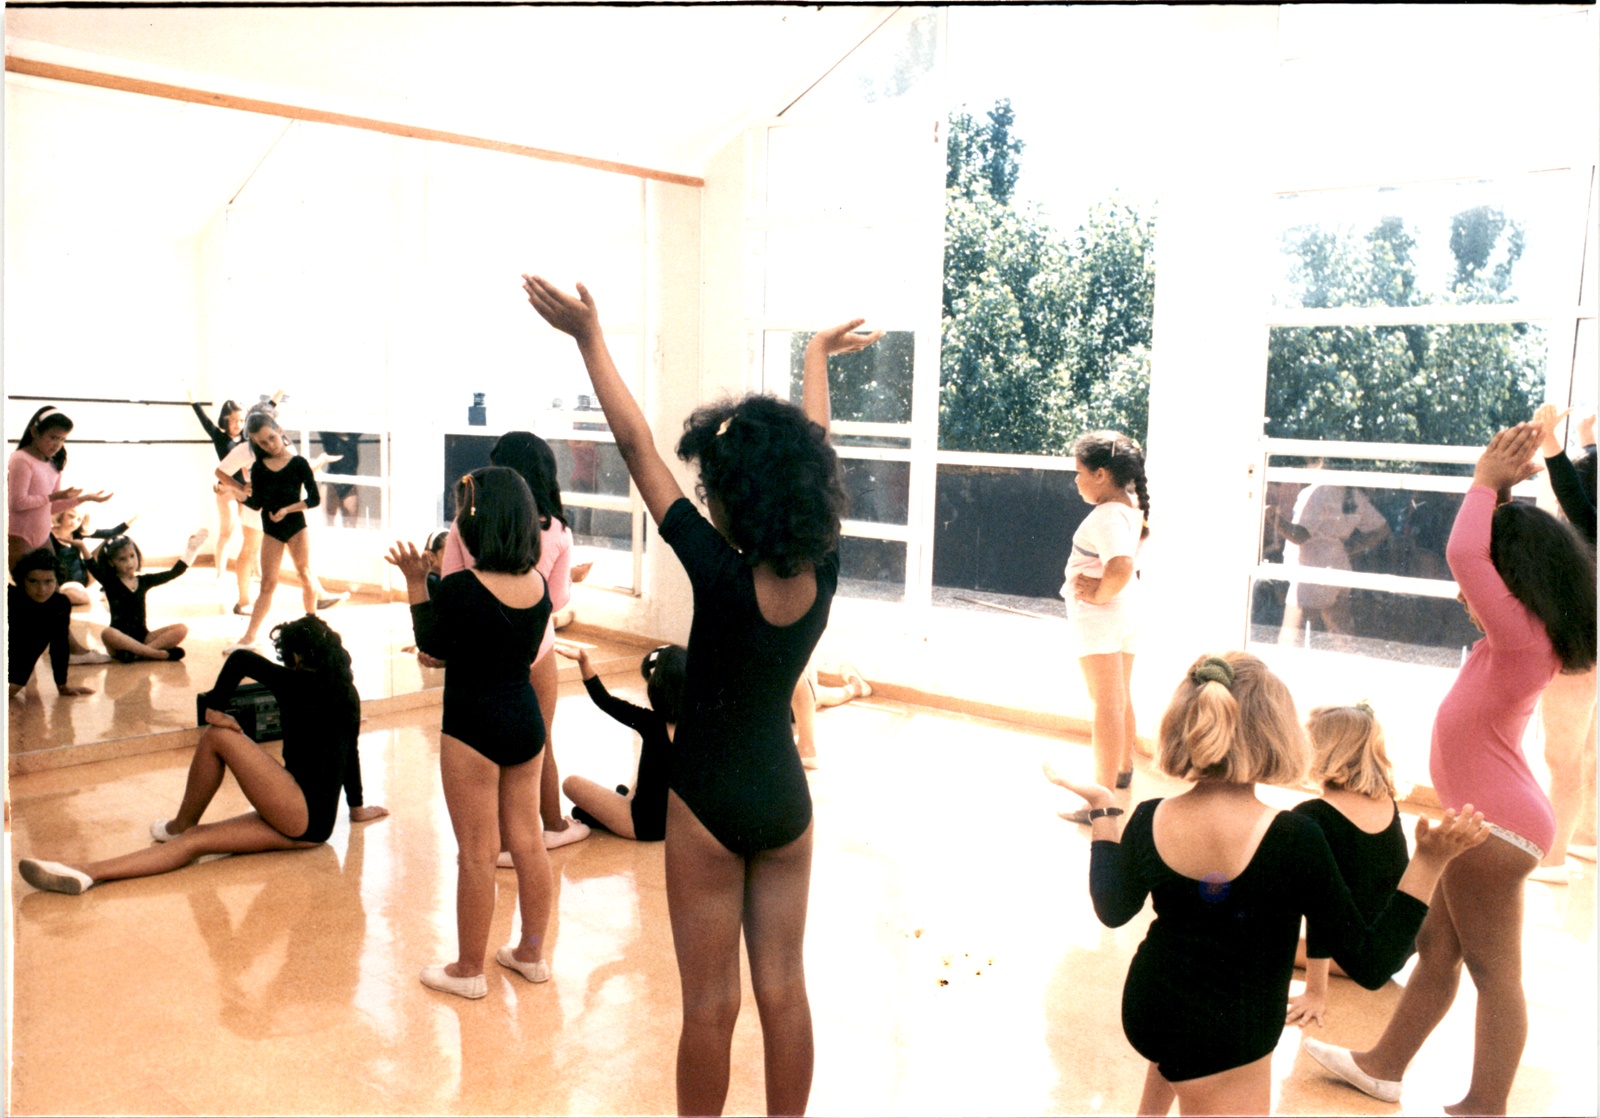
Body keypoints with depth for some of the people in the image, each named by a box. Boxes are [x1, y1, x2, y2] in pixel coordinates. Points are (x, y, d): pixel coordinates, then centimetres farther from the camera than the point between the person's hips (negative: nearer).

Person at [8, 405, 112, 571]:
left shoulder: (53, 465, 13)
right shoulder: (21, 460, -11)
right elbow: (17, 503, -18)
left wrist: (85, 498, 8)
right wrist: (54, 496, -17)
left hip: (43, 538, 8)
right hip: (19, 539, -8)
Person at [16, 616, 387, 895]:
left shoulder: (295, 682, -1)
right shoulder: (346, 691, 16)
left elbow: (242, 659, -15)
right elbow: (351, 751, 23)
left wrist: (215, 707, -2)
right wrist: (357, 808, 33)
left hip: (302, 811, -8)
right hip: (311, 825, 8)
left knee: (218, 737, -4)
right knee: (195, 840, 0)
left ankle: (181, 824, 14)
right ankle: (87, 873, -12)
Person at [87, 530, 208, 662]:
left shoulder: (144, 581, 13)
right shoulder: (110, 582, 2)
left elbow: (174, 572, 13)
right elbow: (91, 565, -13)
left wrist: (191, 549, 10)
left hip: (142, 637, 4)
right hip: (121, 638, -4)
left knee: (181, 629, -17)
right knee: (107, 634, -39)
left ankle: (138, 653, -30)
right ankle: (160, 653, -32)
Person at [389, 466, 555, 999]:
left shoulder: (460, 588, -20)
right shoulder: (539, 584, -3)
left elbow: (432, 645, -4)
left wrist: (415, 582, 3)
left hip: (474, 729, -6)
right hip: (527, 720, 6)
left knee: (477, 854, 6)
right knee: (526, 841, 16)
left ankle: (468, 970, 21)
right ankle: (531, 953, 30)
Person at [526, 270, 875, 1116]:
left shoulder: (722, 576, -22)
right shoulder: (822, 572, -9)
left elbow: (637, 448, -18)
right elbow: (813, 450, 7)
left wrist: (588, 335, -10)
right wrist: (816, 356, 24)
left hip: (710, 805, -5)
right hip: (786, 799, 5)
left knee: (710, 1006, 9)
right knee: (783, 992, 15)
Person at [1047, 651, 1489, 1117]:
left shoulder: (1149, 821, -12)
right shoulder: (1293, 838, -24)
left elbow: (1112, 911, 6)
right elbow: (1370, 966, -18)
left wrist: (1102, 809, 12)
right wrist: (1430, 861, -19)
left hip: (1144, 1010, 5)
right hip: (1225, 1046, -5)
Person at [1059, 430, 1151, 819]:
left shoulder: (1107, 516, -24)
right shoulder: (1132, 506, 5)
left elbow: (1121, 567, -38)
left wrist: (1099, 595, -21)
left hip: (1098, 613, -10)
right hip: (1127, 608, 10)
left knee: (1106, 706, -6)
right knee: (1122, 700, 22)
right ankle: (1124, 776, 40)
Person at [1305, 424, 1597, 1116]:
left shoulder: (1524, 640, -22)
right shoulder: (1516, 639, 5)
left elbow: (1464, 554, -34)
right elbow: (1476, 557, 19)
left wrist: (1488, 482, -18)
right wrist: (1497, 484, 9)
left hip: (1496, 827, -10)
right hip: (1485, 821, 10)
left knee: (1494, 969, 1)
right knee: (1437, 949, 19)